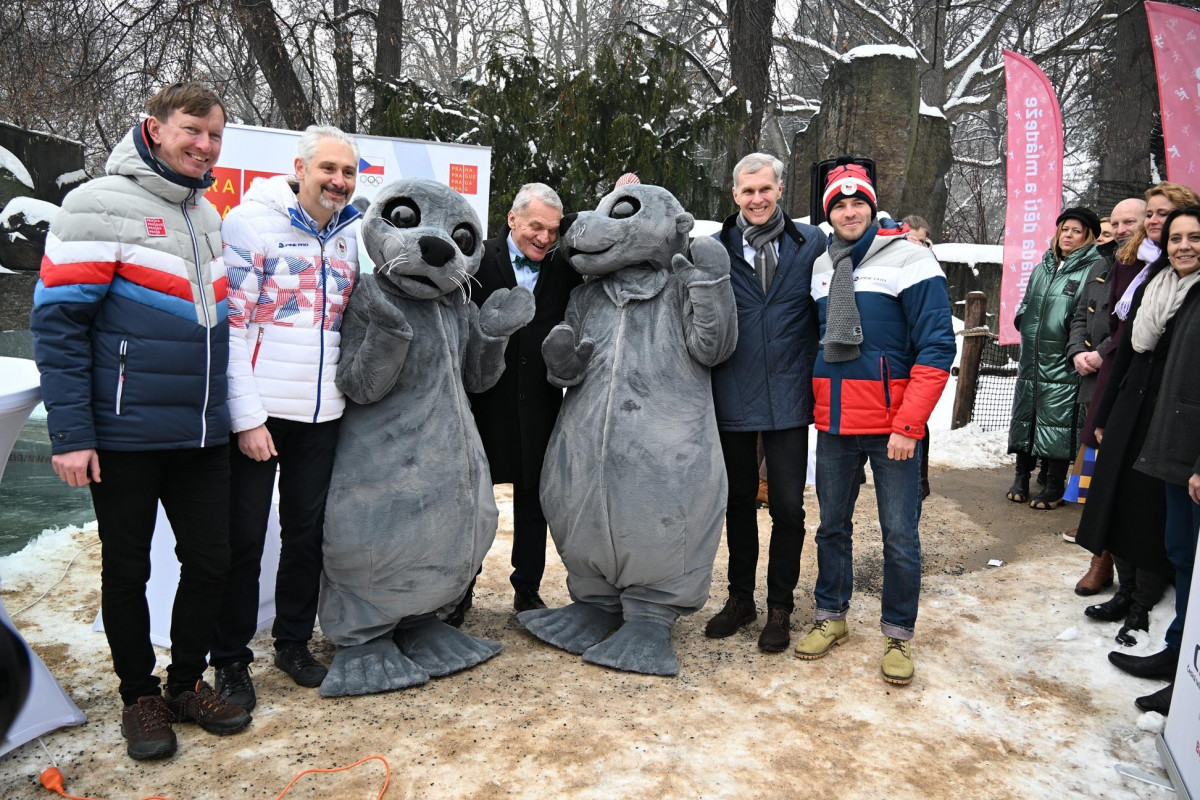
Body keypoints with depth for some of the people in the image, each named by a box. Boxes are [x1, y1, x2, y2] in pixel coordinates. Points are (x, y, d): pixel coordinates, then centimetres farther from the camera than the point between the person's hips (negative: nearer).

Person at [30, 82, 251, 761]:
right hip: (125, 436, -6)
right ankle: (140, 696, 27)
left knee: (211, 561, 10)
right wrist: (71, 433, -16)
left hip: (203, 434, 6)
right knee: (127, 570, 10)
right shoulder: (99, 206, -8)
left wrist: (237, 415, 17)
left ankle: (188, 682, 29)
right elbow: (59, 322, -12)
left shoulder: (209, 216, 13)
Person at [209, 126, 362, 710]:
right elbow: (231, 326, -12)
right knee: (243, 537, 4)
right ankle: (231, 661, 20)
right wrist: (246, 417, -15)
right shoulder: (252, 222, -8)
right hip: (259, 413, -5)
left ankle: (294, 641, 31)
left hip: (322, 414, 5)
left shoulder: (350, 235, 10)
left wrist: (350, 394, 15)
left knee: (307, 531, 14)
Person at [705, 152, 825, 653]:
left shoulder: (812, 243, 3)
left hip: (787, 400, -1)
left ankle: (780, 607, 22)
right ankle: (740, 598, 31)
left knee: (787, 507, 4)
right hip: (732, 399, 1)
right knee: (738, 502, 14)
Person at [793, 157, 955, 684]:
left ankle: (898, 635, 20)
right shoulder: (821, 269, 11)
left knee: (900, 534, 3)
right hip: (834, 423, 5)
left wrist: (907, 424, -16)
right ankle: (831, 616, 31)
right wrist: (815, 404, 12)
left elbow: (936, 348, -11)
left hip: (893, 424, -5)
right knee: (832, 526, 14)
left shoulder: (910, 260, -6)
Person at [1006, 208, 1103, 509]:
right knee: (1024, 413, 11)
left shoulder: (1092, 271, -5)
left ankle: (1054, 486, 8)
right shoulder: (1042, 269, 16)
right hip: (1031, 358, 6)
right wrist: (1026, 330, 11)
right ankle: (1022, 476, 24)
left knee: (1057, 421, -3)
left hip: (1062, 363, -6)